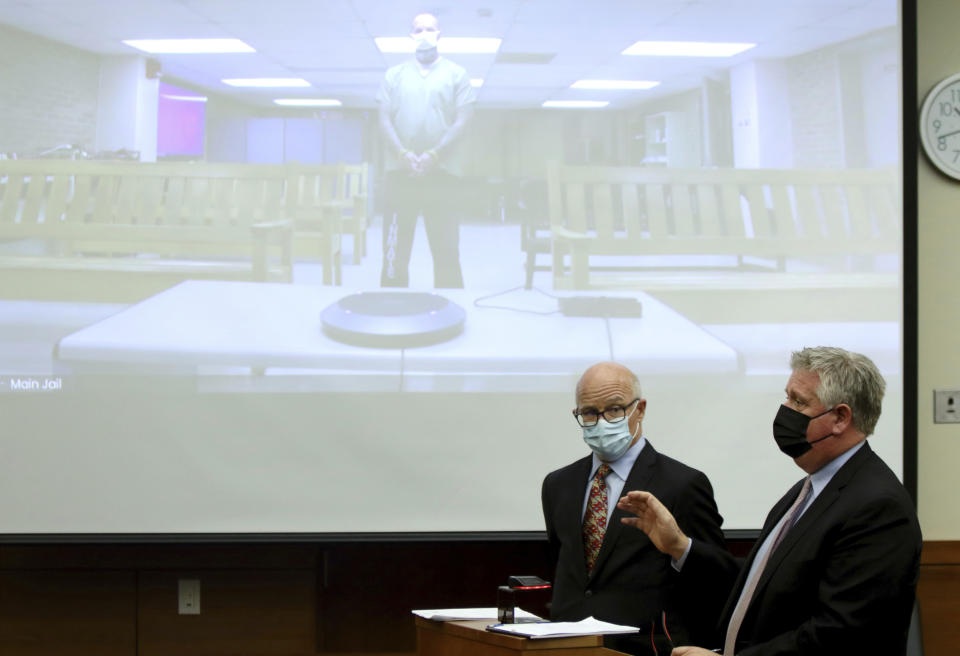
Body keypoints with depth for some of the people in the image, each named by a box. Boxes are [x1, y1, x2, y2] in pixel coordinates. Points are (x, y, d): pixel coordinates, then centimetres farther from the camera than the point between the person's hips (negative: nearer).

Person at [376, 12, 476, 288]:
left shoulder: (455, 74, 8)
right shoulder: (395, 75, 13)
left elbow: (461, 121, 0)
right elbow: (385, 120, 6)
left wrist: (434, 155, -13)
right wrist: (403, 154, -11)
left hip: (441, 172, -1)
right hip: (400, 173, 2)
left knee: (446, 252, -3)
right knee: (394, 251, 0)